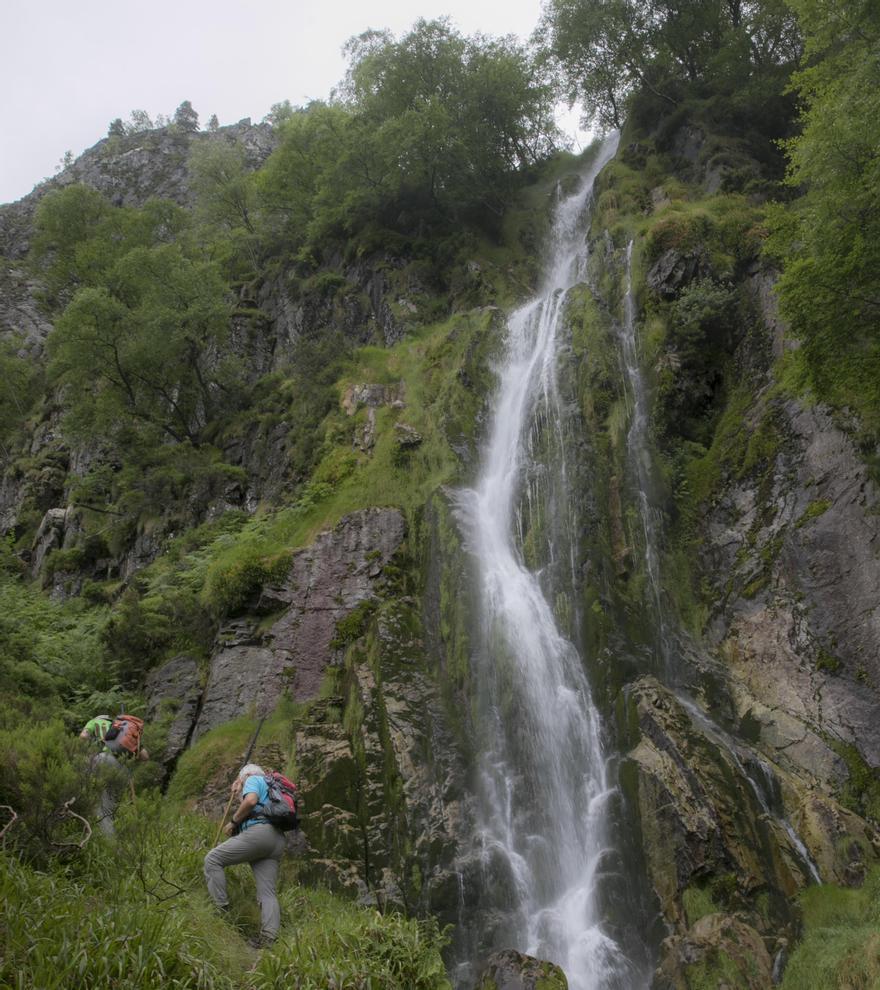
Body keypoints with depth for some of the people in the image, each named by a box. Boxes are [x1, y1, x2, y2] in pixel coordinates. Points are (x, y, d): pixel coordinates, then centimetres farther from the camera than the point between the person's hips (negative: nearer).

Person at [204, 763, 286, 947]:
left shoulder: (254, 779, 11)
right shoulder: (270, 790, 37)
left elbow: (250, 801, -10)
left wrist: (233, 821, 1)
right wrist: (237, 795, 38)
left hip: (259, 832, -9)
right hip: (277, 841, 9)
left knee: (213, 859, 0)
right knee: (267, 893, -1)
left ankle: (220, 910, -5)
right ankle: (269, 938, -15)